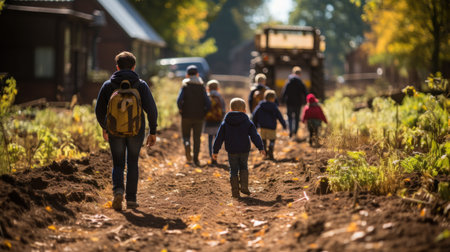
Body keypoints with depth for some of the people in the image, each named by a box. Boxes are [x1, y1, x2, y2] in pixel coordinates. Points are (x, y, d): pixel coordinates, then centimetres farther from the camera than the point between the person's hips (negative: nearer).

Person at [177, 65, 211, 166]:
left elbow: (179, 100, -15)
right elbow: (208, 104, -6)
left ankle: (187, 145, -20)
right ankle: (196, 158, 2)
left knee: (186, 135, 12)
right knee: (197, 138, 9)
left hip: (187, 116, -1)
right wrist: (204, 113, 9)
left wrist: (181, 110, 1)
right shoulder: (202, 87, 2)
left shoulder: (185, 86, -1)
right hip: (199, 117, 1)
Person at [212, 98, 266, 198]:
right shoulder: (248, 122, -1)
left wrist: (215, 151, 6)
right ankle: (244, 186, 7)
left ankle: (235, 192, 4)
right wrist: (261, 148, -4)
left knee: (233, 170, 8)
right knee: (243, 167, 21)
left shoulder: (225, 123, 3)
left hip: (232, 151, 0)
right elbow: (255, 136, -6)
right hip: (244, 150, 0)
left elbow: (219, 138, 2)